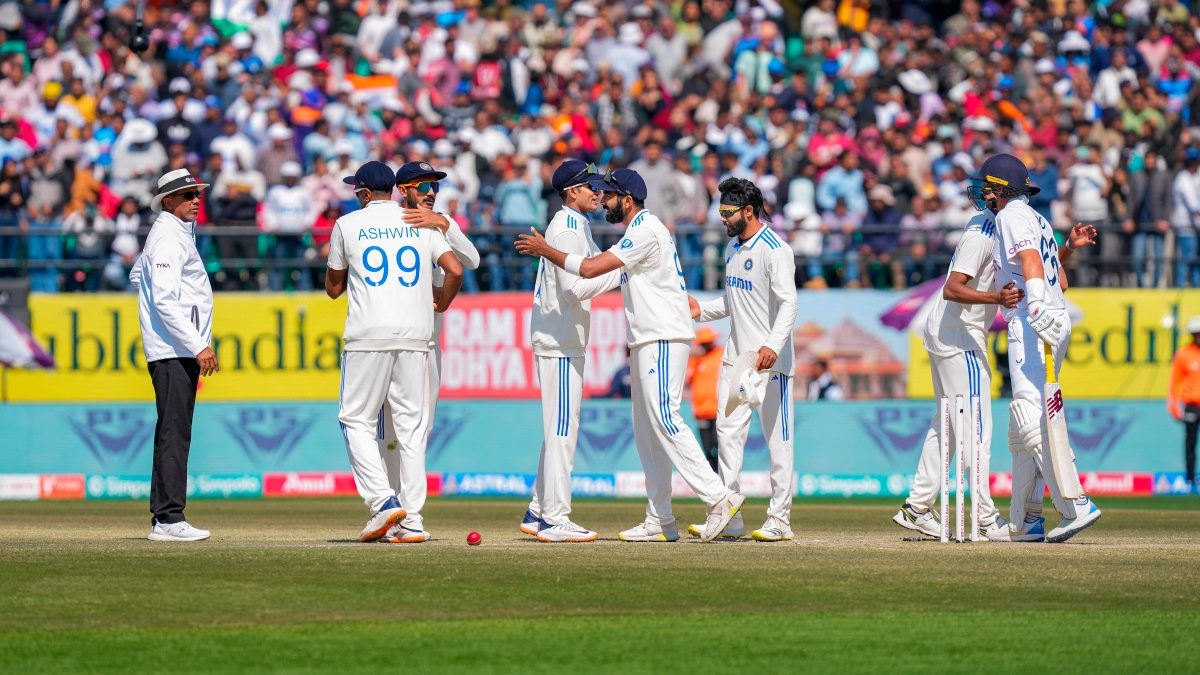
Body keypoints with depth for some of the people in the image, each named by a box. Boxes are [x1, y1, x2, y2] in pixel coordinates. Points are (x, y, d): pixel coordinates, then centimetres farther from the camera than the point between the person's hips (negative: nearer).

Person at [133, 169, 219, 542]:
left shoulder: (179, 232, 18)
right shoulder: (168, 238, -13)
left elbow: (138, 275, 32)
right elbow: (165, 301, -22)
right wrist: (198, 346, -25)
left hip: (183, 351, 10)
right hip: (174, 351, -10)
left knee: (174, 433, 11)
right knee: (174, 432, -12)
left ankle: (163, 518, 13)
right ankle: (169, 518, -15)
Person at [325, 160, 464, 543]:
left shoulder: (347, 224, 6)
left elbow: (333, 288, 13)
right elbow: (455, 270, -1)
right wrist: (441, 305, 16)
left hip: (368, 338, -3)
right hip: (415, 336, 3)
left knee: (357, 420, 3)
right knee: (411, 422, 7)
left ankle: (383, 500, -15)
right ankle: (411, 517, 3)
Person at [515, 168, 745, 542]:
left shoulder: (645, 231, -14)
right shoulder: (643, 230, 20)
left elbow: (590, 268, -21)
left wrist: (545, 250, -11)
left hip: (663, 339, -11)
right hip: (647, 341, 11)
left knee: (663, 418, -16)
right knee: (647, 427, 9)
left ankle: (718, 497, -19)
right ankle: (660, 521, 9)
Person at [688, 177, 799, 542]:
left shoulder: (775, 250, -14)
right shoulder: (733, 248, 14)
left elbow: (788, 303, -24)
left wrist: (773, 345, -37)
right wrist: (702, 309, 11)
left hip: (770, 361, -9)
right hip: (736, 357, 9)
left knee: (777, 437, -3)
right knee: (728, 431, 5)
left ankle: (779, 520, 1)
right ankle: (728, 518, 7)